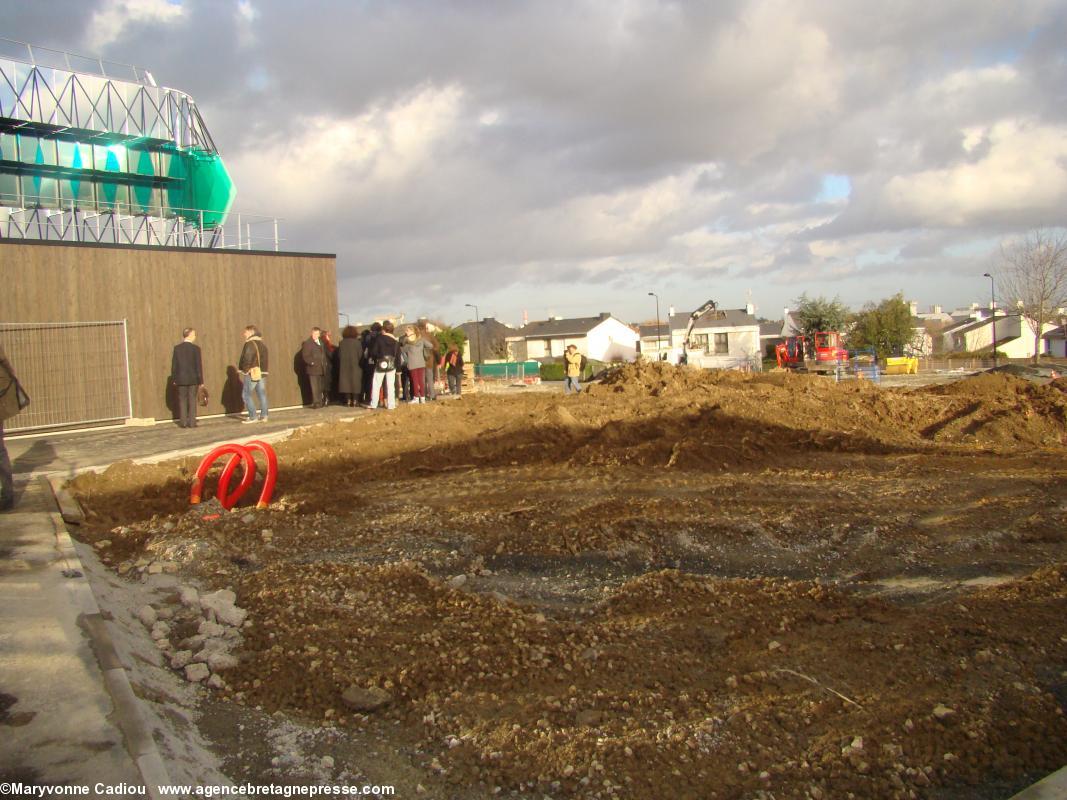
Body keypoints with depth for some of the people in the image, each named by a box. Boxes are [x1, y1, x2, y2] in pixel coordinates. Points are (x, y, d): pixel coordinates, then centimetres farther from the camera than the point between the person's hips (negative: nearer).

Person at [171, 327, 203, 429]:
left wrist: (174, 378, 9)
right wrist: (201, 380, -2)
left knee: (182, 400, 8)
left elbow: (174, 365, 1)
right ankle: (192, 422, 2)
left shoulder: (177, 348, -1)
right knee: (192, 400, 4)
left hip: (181, 379, 2)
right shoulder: (196, 348, -8)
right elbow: (199, 365, -7)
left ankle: (183, 422, 6)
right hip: (193, 379, -2)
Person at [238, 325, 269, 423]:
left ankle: (252, 417, -4)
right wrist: (263, 370, 15)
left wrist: (243, 372, -6)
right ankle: (264, 416, 9)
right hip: (262, 373, 8)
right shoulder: (262, 344, 14)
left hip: (251, 373, -8)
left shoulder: (249, 344, -11)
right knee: (262, 395, 9)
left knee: (246, 395, 0)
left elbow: (247, 360, -15)